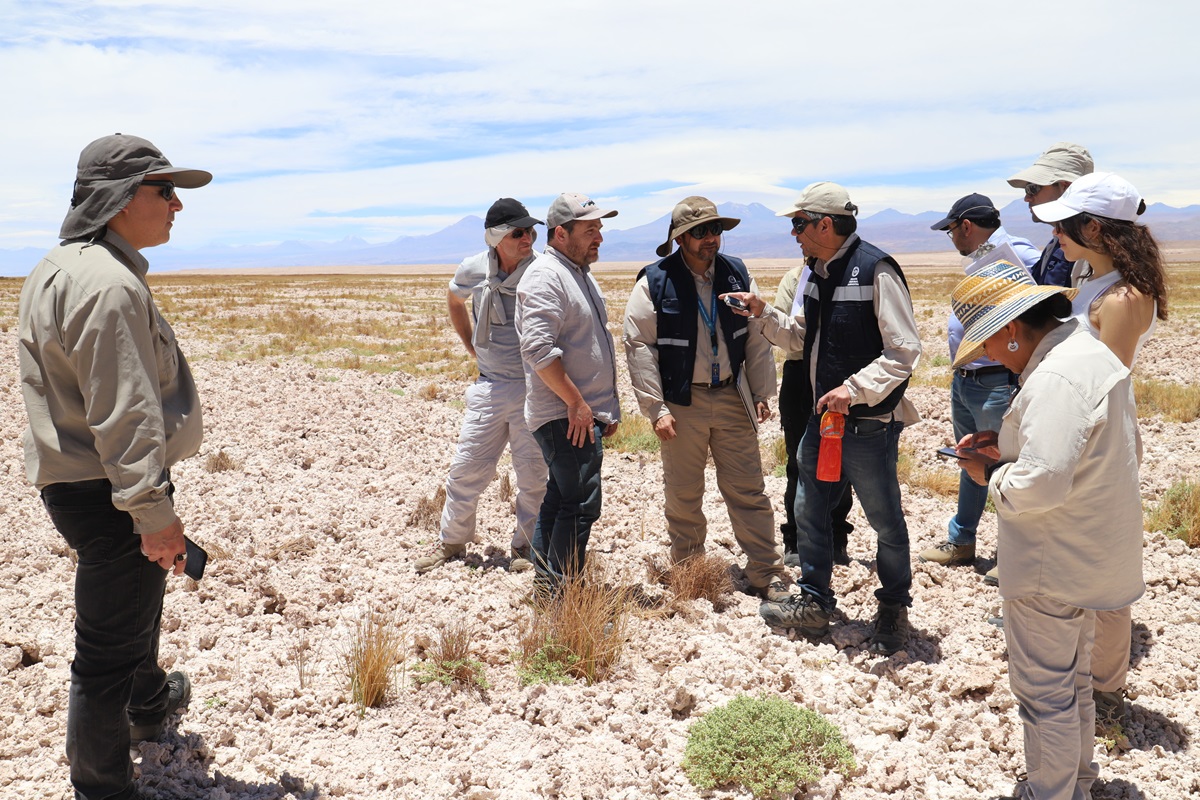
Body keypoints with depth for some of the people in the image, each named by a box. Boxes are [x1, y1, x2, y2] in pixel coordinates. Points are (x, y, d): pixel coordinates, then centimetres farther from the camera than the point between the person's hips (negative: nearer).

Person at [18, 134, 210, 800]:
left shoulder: (57, 268, 13)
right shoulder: (108, 284, -23)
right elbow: (125, 415, -27)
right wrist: (154, 513, -24)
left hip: (75, 479, 11)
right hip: (109, 493, -11)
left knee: (138, 602, 30)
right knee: (111, 644, 2)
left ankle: (148, 704, 54)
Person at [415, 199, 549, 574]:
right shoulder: (472, 271, -1)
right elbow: (454, 300, 23)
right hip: (489, 386, 3)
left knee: (534, 474, 4)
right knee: (466, 468, 8)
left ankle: (525, 547, 22)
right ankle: (452, 541, 28)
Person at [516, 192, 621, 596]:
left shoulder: (581, 274, 18)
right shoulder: (545, 276, -14)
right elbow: (538, 349, -25)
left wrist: (608, 409, 21)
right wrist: (577, 403, -21)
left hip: (584, 414, 10)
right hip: (566, 416, -10)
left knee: (562, 497, 17)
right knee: (581, 504, -9)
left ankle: (546, 580, 29)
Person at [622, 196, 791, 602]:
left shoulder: (737, 274, 3)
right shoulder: (654, 282, -7)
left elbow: (758, 338, 8)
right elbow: (639, 347, -8)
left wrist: (761, 394, 6)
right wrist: (656, 409, -11)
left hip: (732, 399, 2)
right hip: (682, 403, -2)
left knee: (748, 490, 7)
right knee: (683, 495, 9)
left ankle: (767, 573, 18)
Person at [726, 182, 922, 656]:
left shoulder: (875, 270, -18)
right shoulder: (818, 273, 9)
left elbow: (904, 351, -20)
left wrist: (854, 388, -27)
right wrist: (763, 314, 5)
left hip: (869, 424, -8)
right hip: (822, 417, 8)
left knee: (885, 521, 9)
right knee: (809, 510, 15)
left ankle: (893, 611, 29)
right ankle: (814, 604, 30)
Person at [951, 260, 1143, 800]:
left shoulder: (1054, 379, -27)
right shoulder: (1094, 353, 6)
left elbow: (1040, 485, -34)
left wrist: (990, 476, -14)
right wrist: (1008, 445, 6)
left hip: (1050, 567, -10)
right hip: (1088, 556, 10)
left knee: (1042, 690, 7)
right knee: (1073, 682, 25)